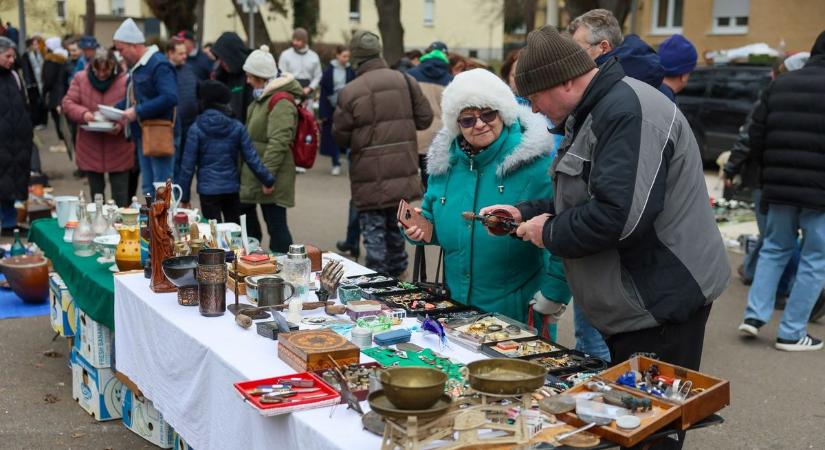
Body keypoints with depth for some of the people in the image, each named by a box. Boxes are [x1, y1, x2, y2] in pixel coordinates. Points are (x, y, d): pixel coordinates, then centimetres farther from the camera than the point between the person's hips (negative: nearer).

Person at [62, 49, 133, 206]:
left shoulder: (125, 81, -9)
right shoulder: (80, 78, 0)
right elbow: (67, 103, -1)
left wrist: (122, 124, -26)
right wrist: (83, 113, -20)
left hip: (118, 149, -3)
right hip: (90, 149, 3)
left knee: (120, 194, 1)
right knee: (96, 192, 15)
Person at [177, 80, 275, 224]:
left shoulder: (196, 129, -8)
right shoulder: (237, 127, -2)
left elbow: (188, 165, -6)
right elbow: (252, 158, -2)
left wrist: (184, 197, 1)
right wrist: (267, 180, 9)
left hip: (208, 190, -3)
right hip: (232, 189, 3)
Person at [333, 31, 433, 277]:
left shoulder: (349, 92, -12)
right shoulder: (406, 81, -2)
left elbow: (340, 136, -5)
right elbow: (425, 118, 4)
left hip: (370, 176, -4)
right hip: (402, 170, 4)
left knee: (373, 226, 4)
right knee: (394, 221, 21)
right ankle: (397, 270, 33)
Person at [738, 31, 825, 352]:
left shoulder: (779, 85, 8)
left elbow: (756, 136, 9)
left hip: (779, 186, 5)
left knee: (774, 249, 21)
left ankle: (755, 315, 12)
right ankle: (791, 333, 7)